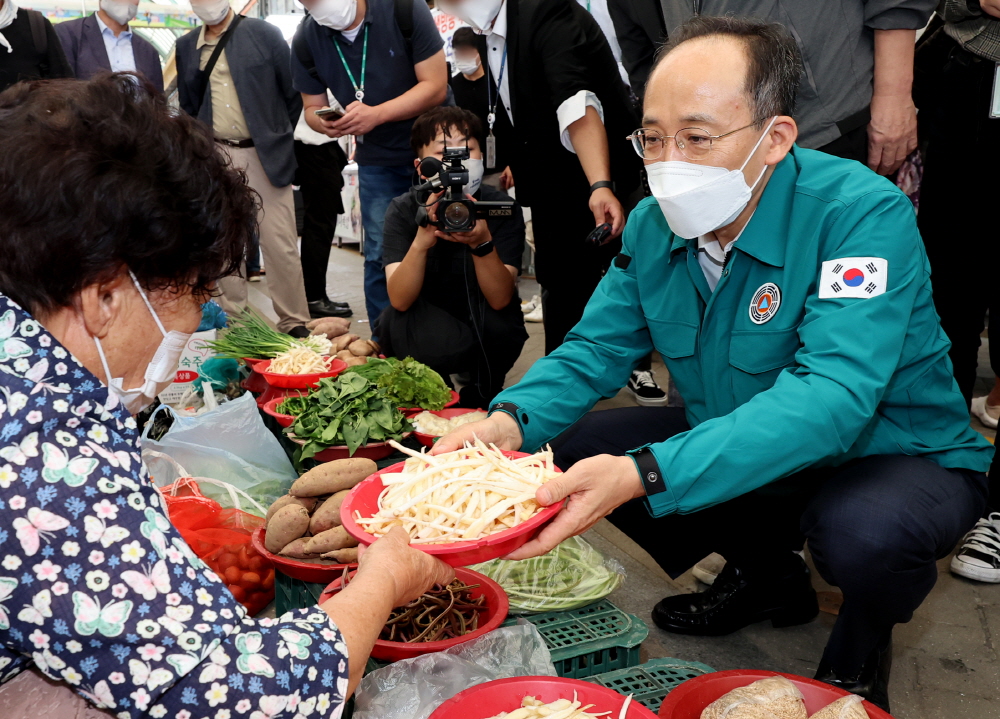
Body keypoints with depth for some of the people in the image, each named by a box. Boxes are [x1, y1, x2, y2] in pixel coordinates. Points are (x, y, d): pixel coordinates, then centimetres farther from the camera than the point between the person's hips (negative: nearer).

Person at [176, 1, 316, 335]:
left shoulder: (265, 33, 1)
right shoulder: (186, 46, 11)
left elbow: (293, 93, 4)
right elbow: (188, 106, 18)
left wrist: (278, 137, 5)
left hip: (266, 155, -3)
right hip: (217, 158, 3)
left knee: (280, 244, -4)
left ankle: (295, 324, 3)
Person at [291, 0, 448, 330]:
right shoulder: (306, 41, -8)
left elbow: (436, 86, -19)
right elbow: (313, 108, 3)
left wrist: (375, 115, -31)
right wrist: (325, 122, -23)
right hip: (377, 161, 3)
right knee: (380, 256, 3)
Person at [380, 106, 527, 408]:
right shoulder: (403, 210, -13)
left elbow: (500, 300, -24)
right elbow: (400, 300, -25)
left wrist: (482, 243, -41)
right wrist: (421, 242, -42)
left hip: (489, 336, 0)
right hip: (427, 332, 0)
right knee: (393, 323, -32)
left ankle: (481, 395, -1)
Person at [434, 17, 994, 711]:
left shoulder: (862, 212, -28)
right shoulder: (655, 224, -7)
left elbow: (830, 398, -39)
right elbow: (596, 349, -4)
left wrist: (644, 475, -51)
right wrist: (511, 420, -26)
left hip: (899, 453, -6)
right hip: (737, 451, 7)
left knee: (861, 531, -39)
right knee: (574, 442, -4)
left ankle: (861, 647, 3)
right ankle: (769, 576, 17)